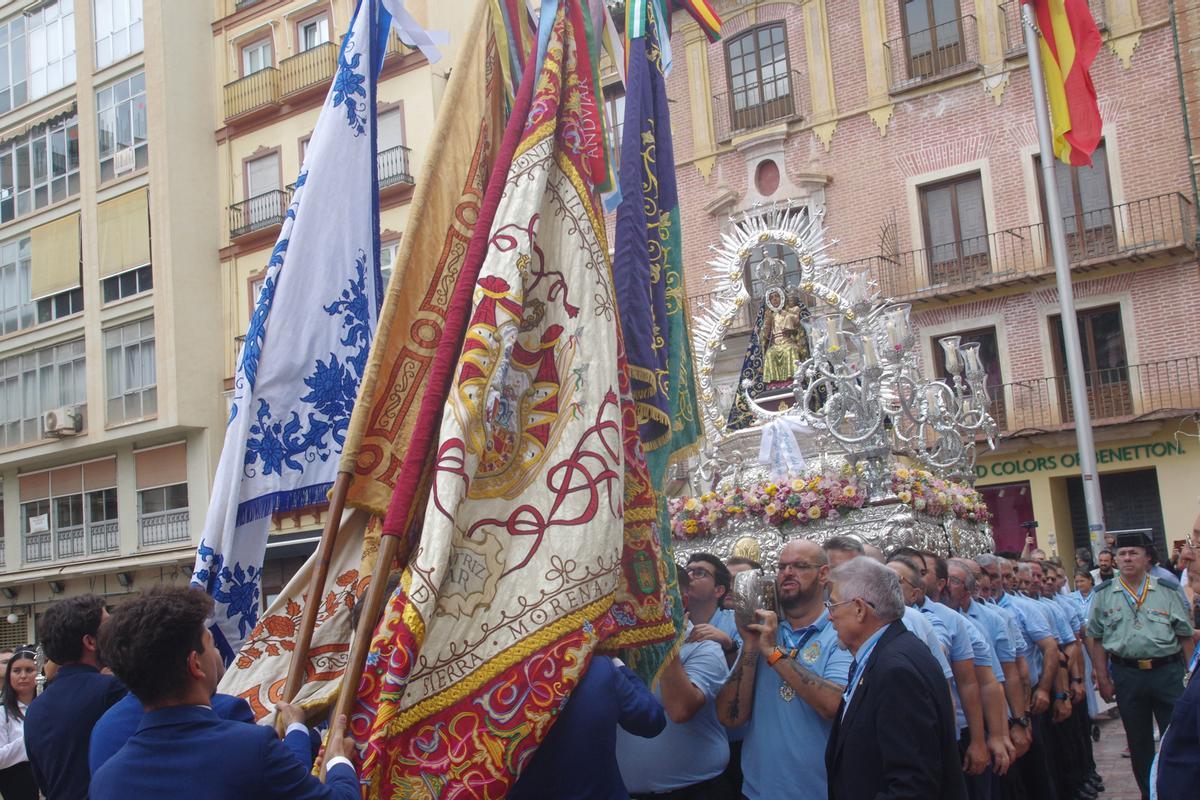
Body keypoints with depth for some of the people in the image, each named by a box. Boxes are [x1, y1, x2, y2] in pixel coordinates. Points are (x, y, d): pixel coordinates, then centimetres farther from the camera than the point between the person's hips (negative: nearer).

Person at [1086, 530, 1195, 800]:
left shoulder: (1166, 590, 3)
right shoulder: (1103, 594, 4)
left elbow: (1186, 636, 5)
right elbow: (1096, 640, 5)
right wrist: (1103, 679, 1)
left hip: (1167, 671, -1)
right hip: (1127, 674, 1)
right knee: (1138, 741, 11)